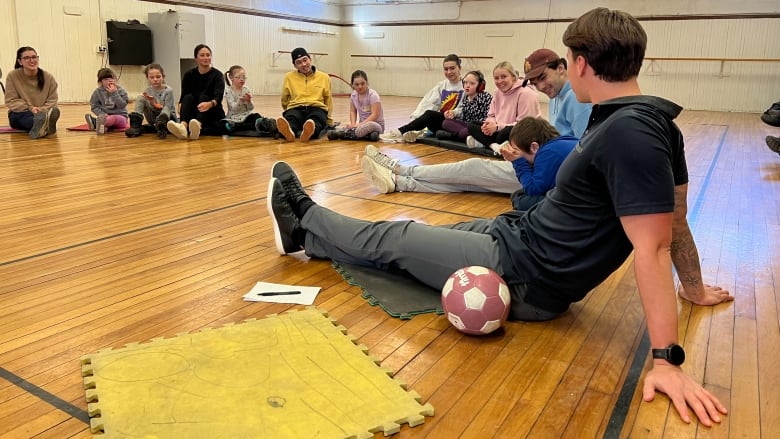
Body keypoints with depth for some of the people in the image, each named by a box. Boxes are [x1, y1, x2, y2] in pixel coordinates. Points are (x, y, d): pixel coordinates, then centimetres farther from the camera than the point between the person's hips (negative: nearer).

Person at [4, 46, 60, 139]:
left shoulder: (48, 77, 1)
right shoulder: (12, 76, -4)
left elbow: (52, 100, -1)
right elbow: (11, 101, -6)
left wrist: (43, 110, -23)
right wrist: (30, 108, -24)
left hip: (42, 113, 2)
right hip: (20, 115, -2)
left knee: (55, 111, -34)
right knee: (22, 114, -40)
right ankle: (45, 127, -74)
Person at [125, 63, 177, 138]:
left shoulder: (168, 90, -13)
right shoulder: (148, 91, 0)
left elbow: (167, 109, -19)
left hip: (169, 117, -5)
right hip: (154, 120, 5)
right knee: (140, 98, -10)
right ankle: (136, 126, -19)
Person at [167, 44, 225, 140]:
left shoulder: (217, 75, -7)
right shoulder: (189, 74, 2)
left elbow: (218, 96, -24)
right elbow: (183, 96, -7)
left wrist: (210, 104, -47)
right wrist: (180, 106, -31)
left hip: (213, 114, -2)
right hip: (193, 113, 2)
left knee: (203, 97, -28)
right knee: (188, 97, -25)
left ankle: (198, 125, -61)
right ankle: (183, 126, -56)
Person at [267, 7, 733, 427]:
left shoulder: (628, 133, -27)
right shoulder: (651, 123, 3)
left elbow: (653, 248, -29)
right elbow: (677, 217, 10)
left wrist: (667, 360, -27)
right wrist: (695, 289, 21)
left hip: (523, 274, -9)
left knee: (392, 239, 6)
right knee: (415, 232, 18)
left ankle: (305, 218, 31)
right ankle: (307, 232, 35)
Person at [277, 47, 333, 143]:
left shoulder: (324, 77, 15)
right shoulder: (289, 77, 15)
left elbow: (328, 100, 24)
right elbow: (284, 100, 28)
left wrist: (328, 119, 21)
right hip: (295, 108, 1)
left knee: (315, 120, -38)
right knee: (289, 118, -37)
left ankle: (310, 131, -71)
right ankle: (288, 131, -70)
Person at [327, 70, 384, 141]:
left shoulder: (372, 95, -16)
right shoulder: (353, 95, 2)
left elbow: (375, 115, -22)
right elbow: (353, 111, 11)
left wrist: (360, 124, -28)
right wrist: (353, 124, -9)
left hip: (376, 124, -6)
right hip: (362, 124, 6)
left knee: (360, 129, -39)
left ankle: (338, 134, -24)